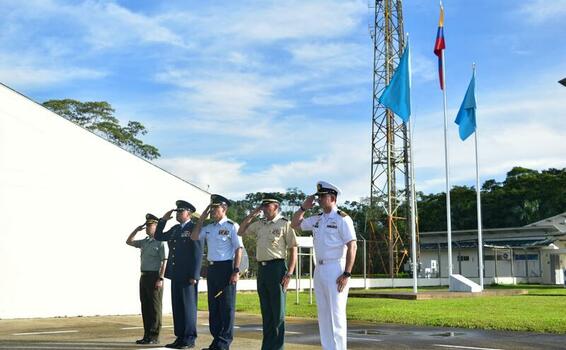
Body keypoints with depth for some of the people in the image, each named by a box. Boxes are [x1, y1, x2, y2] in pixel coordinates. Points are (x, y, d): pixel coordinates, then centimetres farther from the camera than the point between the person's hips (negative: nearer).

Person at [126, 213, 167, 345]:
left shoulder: (160, 242, -9)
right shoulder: (144, 242, 14)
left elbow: (164, 262, -14)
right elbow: (129, 241, 26)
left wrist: (160, 279, -19)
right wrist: (136, 230, 13)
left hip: (154, 276, -8)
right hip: (144, 276, 8)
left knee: (154, 307, -2)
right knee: (145, 306, 10)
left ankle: (154, 336, 3)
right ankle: (147, 335, 18)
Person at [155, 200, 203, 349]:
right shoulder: (175, 229, 15)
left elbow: (198, 253, -13)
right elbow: (158, 237, 20)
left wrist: (194, 275, -17)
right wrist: (163, 220, 9)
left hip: (188, 275, -7)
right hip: (176, 274, 7)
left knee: (188, 307, -1)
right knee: (177, 307, 9)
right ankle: (180, 337, 15)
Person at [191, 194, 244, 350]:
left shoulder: (231, 226, -6)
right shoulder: (208, 228, 14)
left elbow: (238, 249, -10)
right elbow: (194, 237, 8)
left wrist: (236, 271, -16)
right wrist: (201, 219, 5)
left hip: (226, 267, -7)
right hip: (211, 268, 7)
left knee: (226, 306, -2)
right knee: (213, 305, 12)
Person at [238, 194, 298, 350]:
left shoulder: (285, 224, -5)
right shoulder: (259, 224, 13)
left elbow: (293, 249, -7)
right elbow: (240, 232, 23)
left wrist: (289, 273, -14)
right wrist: (251, 215, 11)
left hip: (276, 267, -6)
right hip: (261, 268, 6)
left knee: (277, 311, -1)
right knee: (266, 310, 12)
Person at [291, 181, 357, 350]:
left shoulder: (342, 219, -9)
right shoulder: (317, 219, 13)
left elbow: (352, 246, -14)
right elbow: (295, 224, 26)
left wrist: (347, 274, -19)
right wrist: (304, 207, 10)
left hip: (335, 270, -8)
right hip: (319, 270, 8)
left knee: (336, 313, -6)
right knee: (323, 314, 11)